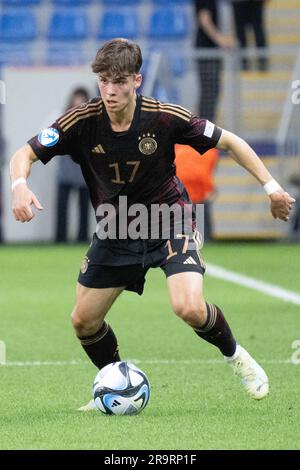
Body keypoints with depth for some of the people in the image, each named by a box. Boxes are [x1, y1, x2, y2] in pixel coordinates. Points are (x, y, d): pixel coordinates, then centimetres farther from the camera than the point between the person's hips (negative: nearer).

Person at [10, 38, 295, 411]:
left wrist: (270, 186, -12)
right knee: (83, 321, 3)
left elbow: (228, 142, -8)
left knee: (189, 308, -24)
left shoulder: (165, 117, -21)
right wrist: (20, 186, -35)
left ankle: (234, 356, 7)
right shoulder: (82, 121, -18)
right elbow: (25, 154, -13)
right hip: (115, 231, 3)